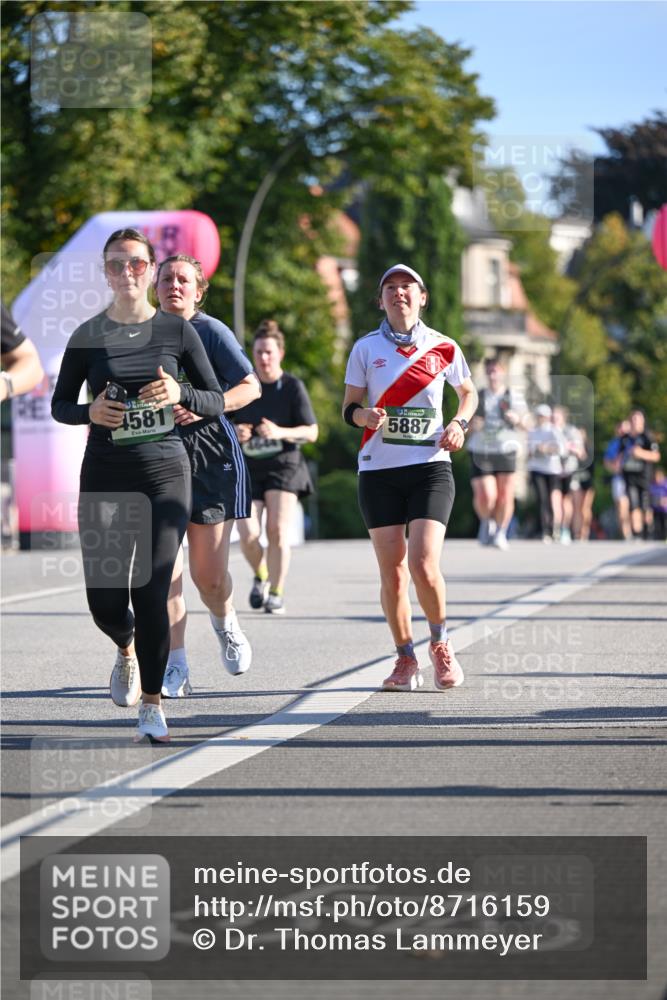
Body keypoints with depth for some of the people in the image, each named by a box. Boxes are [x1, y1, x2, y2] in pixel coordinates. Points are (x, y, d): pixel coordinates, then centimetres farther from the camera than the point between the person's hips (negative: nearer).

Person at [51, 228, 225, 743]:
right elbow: (59, 405, 11)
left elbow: (217, 401, 6)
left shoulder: (177, 330, 2)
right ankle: (128, 649, 36)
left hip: (165, 473, -1)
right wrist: (90, 412, -10)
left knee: (150, 592, -11)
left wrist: (180, 393, -14)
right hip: (105, 476, 1)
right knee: (105, 600, 0)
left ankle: (152, 704, 2)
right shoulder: (88, 335, 3)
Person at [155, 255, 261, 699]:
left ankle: (225, 622, 34)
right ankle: (176, 669, -3)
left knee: (209, 574, -1)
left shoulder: (211, 331, -2)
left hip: (210, 453, -3)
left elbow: (251, 386, -8)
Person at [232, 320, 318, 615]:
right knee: (248, 535, -10)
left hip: (283, 466, -2)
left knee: (278, 531, -12)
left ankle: (276, 593, 2)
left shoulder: (293, 386, -2)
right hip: (248, 468, 2)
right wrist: (235, 434, -9)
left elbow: (311, 432, -4)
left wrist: (281, 433, -21)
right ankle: (260, 576, 20)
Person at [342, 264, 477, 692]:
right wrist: (364, 415, -14)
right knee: (392, 572, 0)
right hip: (379, 470, 1)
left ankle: (441, 645, 9)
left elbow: (469, 393, 19)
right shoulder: (366, 348, 4)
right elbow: (349, 407, 9)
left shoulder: (443, 347, 3)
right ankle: (405, 658, 16)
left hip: (430, 468, -1)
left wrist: (459, 424, -1)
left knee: (424, 564, -15)